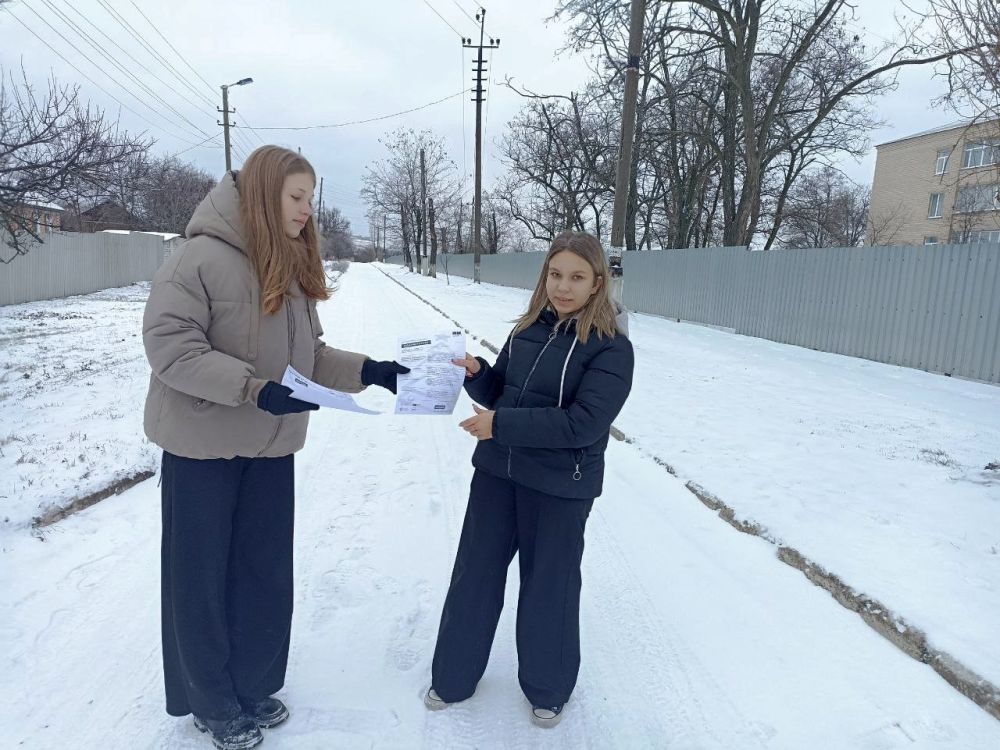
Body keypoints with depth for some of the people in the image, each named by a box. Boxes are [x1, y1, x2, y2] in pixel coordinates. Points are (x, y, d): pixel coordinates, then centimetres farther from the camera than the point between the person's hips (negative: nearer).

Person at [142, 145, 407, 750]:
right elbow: (168, 344, -20)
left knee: (265, 573, 16)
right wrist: (254, 387, -28)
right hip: (203, 446, -6)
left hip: (271, 447, 7)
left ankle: (253, 687, 36)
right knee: (202, 577, 11)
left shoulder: (295, 268, 5)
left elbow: (309, 355, 7)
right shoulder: (205, 256, -16)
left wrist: (367, 371, -7)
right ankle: (211, 701, 31)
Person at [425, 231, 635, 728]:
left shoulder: (611, 348, -14)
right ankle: (452, 678, 36)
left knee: (547, 585, 11)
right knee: (474, 574, 15)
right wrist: (475, 373, -11)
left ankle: (547, 689, 37)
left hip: (560, 486, -5)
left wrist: (501, 425, -24)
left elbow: (582, 423, -23)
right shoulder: (528, 330, 3)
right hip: (497, 471, 5)